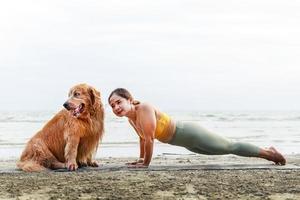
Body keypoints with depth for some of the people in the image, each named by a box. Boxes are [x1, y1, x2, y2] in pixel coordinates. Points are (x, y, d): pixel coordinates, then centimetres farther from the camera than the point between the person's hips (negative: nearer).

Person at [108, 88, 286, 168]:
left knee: (232, 147, 6)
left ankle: (268, 153, 24)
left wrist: (146, 164, -20)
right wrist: (141, 159, 20)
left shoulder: (144, 109, -26)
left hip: (191, 134, -8)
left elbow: (149, 138, -28)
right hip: (188, 143, 8)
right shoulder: (131, 119, 0)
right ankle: (268, 152, 37)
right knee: (230, 149, 22)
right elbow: (142, 138, 18)